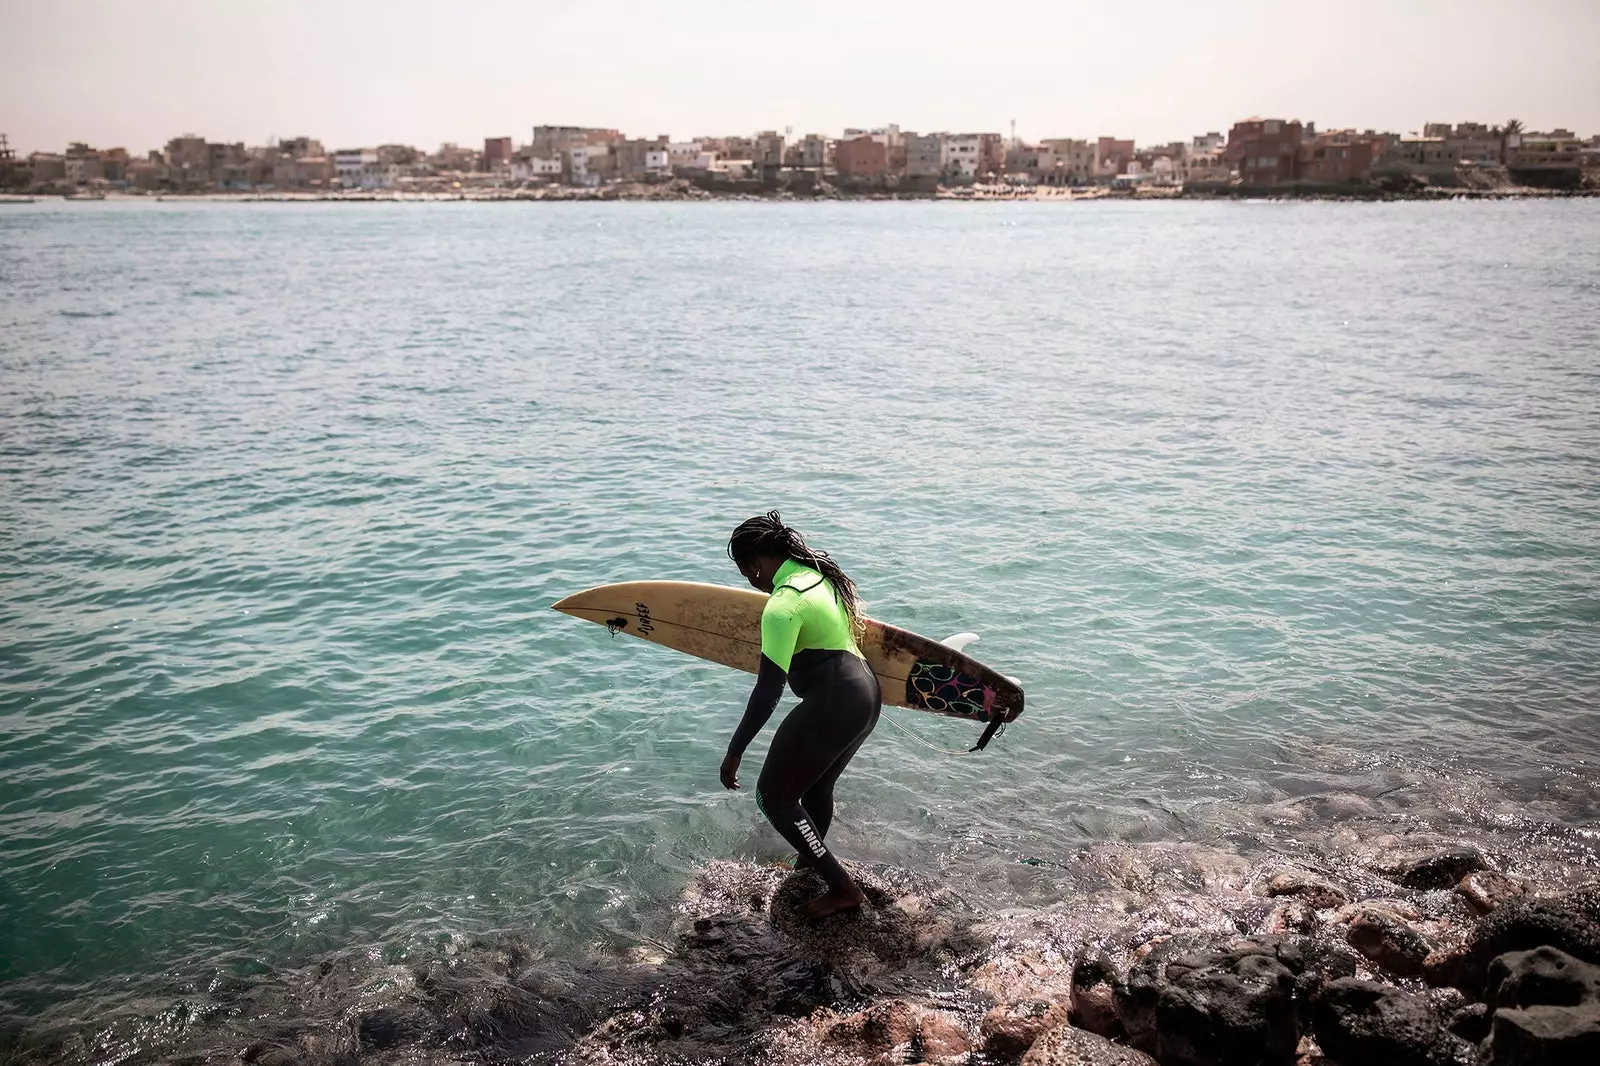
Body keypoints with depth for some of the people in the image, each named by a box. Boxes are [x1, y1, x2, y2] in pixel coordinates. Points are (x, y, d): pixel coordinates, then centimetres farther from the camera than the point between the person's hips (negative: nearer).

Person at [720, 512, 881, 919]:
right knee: (817, 786, 29)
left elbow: (767, 691, -21)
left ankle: (842, 888, 7)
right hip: (867, 697, 10)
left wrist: (734, 751, -17)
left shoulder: (782, 605, -18)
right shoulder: (821, 575, 10)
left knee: (773, 797, 5)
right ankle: (810, 860, 51)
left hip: (832, 708, -10)